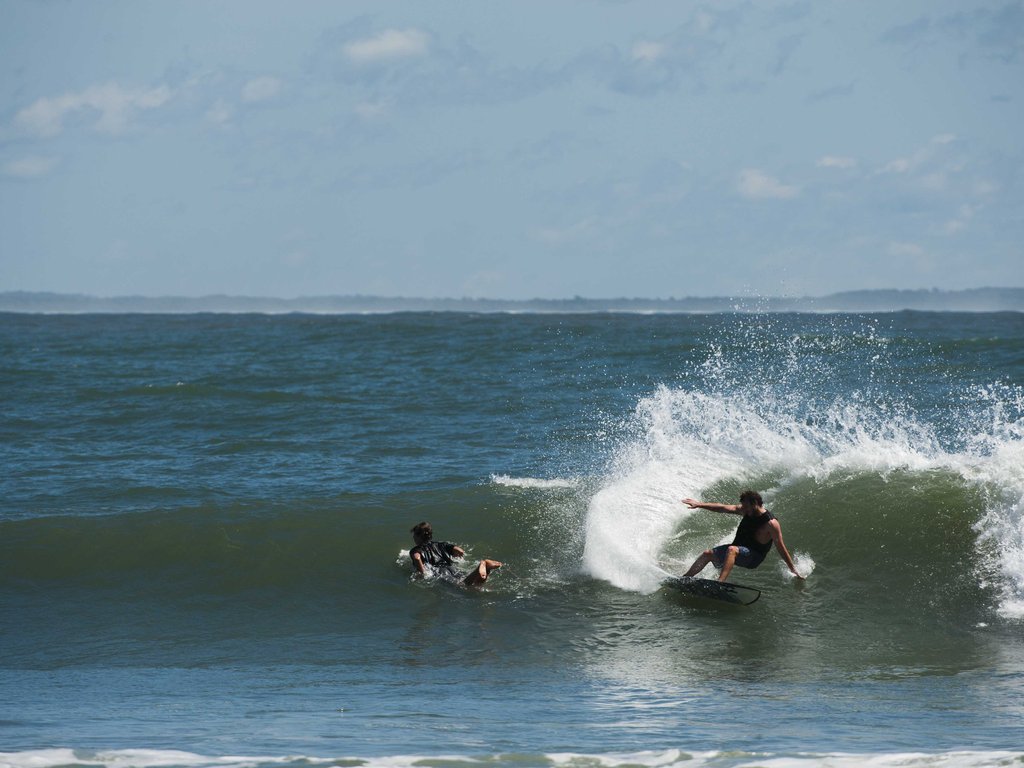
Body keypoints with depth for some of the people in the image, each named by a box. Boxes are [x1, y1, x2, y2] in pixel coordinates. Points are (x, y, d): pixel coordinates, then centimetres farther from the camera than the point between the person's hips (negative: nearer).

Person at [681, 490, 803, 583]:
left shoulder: (771, 524, -20)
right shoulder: (748, 511, 1)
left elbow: (781, 548, -19)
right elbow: (725, 508, 2)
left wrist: (793, 570, -16)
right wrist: (700, 505, 0)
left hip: (753, 557, -8)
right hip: (739, 548, 8)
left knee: (732, 550, -37)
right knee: (707, 554, 4)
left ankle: (720, 582, -53)